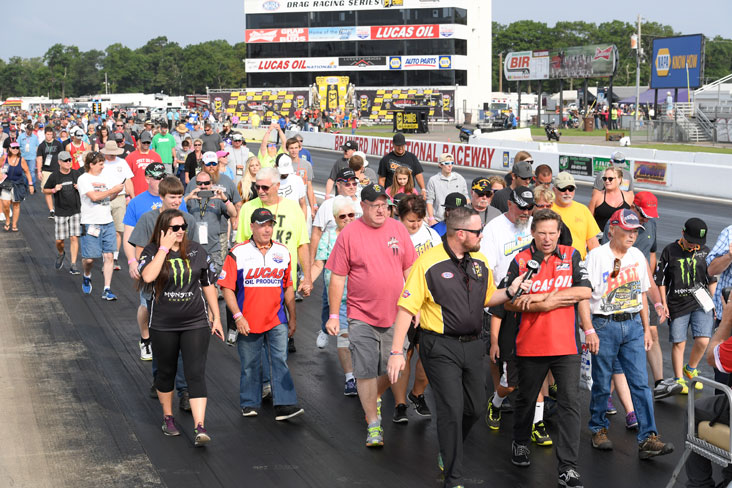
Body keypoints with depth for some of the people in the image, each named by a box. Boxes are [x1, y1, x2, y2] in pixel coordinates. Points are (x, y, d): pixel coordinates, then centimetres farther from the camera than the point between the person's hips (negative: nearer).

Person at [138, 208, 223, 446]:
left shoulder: (196, 250, 2)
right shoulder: (151, 252, -5)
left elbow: (208, 285, 9)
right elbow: (148, 276, -27)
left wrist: (216, 317, 8)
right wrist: (164, 248, -21)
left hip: (196, 323, 0)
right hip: (163, 326, 0)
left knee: (196, 374, -8)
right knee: (166, 372, 15)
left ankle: (200, 427, -13)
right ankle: (168, 417, 35)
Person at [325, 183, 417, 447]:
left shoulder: (398, 229, 4)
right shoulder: (349, 234, -5)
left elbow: (409, 269, 11)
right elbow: (337, 277, -3)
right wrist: (333, 316, -4)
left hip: (395, 316, 3)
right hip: (361, 316, -3)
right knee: (365, 371, -5)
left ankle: (372, 400, 39)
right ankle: (373, 424, 5)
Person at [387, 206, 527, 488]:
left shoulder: (480, 262, 7)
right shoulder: (428, 263, -14)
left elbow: (487, 298, 21)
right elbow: (406, 308, -13)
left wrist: (510, 292, 0)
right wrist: (397, 352, -17)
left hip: (472, 345, 7)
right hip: (440, 347, -7)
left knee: (475, 407, 15)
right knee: (452, 409, -8)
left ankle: (448, 452, 42)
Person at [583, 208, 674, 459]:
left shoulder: (637, 256, 9)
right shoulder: (596, 256, -7)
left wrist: (646, 328, 16)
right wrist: (589, 330, -17)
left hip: (633, 325, 4)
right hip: (605, 325, -4)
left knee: (641, 382, -3)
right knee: (602, 383, 5)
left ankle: (647, 438, -5)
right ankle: (599, 429, 25)